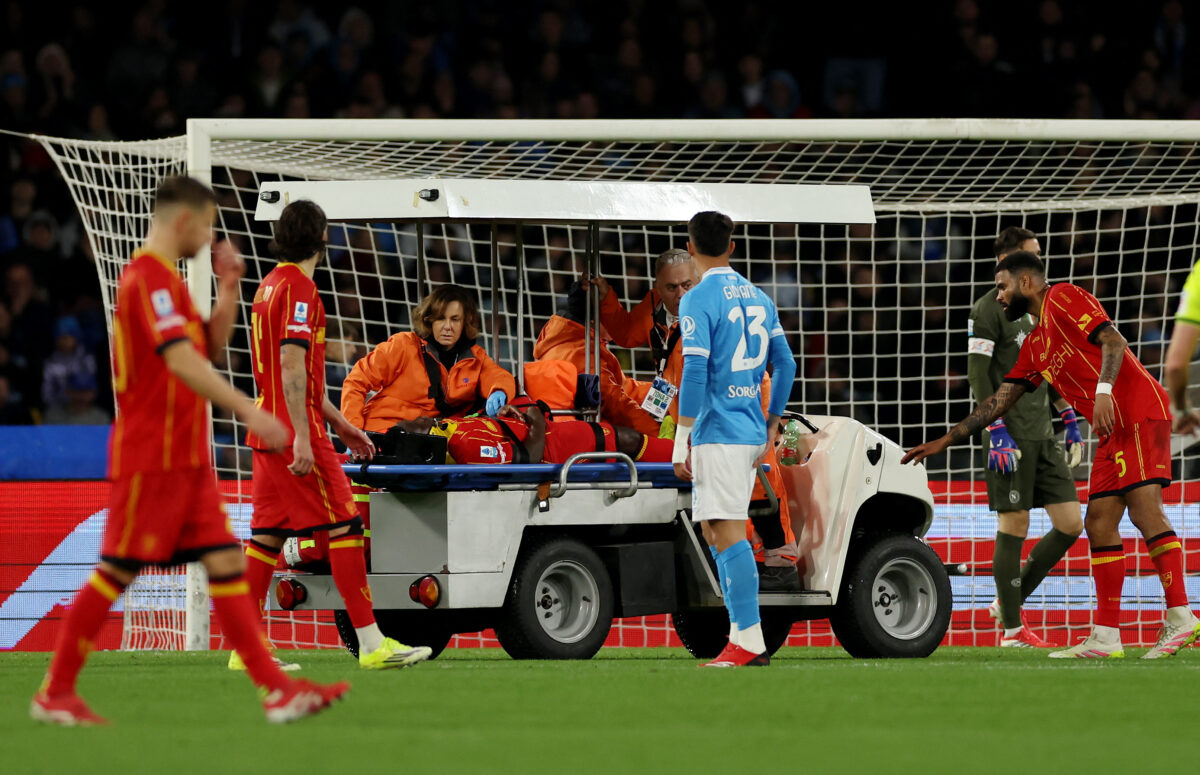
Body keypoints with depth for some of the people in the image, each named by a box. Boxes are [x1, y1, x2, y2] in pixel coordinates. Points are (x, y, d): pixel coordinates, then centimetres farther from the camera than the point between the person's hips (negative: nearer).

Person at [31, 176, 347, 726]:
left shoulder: (165, 278, 18)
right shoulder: (150, 278, -15)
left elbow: (211, 347, 27)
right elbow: (180, 359, -27)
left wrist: (229, 289, 14)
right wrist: (246, 410, -33)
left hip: (186, 458, 10)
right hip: (151, 457, -10)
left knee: (226, 563, 2)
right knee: (117, 572, -4)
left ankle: (276, 689, -2)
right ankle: (56, 693, 5)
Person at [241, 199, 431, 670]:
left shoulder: (271, 286, 18)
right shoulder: (299, 288, -12)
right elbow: (292, 367, -21)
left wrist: (339, 424, 27)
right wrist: (302, 437, -24)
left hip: (268, 431, 10)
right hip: (295, 432, -10)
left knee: (268, 533, 9)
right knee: (343, 527, -8)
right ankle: (371, 644, -10)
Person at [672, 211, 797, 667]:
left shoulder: (699, 301, -9)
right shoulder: (757, 298, 13)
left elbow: (695, 373, -16)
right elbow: (785, 365, 17)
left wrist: (681, 442, -12)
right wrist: (772, 427, 26)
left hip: (717, 435, -8)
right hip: (752, 431, 8)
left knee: (728, 534, -10)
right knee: (715, 533, 16)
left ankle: (749, 643, -15)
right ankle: (741, 632, 14)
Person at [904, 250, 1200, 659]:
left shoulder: (1064, 298, -1)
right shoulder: (1035, 346, 25)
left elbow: (1113, 342, -14)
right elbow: (998, 401, 27)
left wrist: (1103, 391, -28)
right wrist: (944, 441, 25)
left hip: (1139, 412, -10)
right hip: (1114, 431, 10)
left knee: (1143, 505, -19)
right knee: (1099, 523, 4)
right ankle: (1106, 637, 2)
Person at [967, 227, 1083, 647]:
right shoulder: (989, 308, -6)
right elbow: (977, 373, -10)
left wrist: (1070, 422, 20)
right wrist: (997, 431, -17)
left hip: (1042, 435, 8)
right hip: (1010, 436, -8)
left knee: (1070, 522, 1)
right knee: (1014, 526, -6)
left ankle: (1010, 602, 15)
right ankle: (1012, 629, 2)